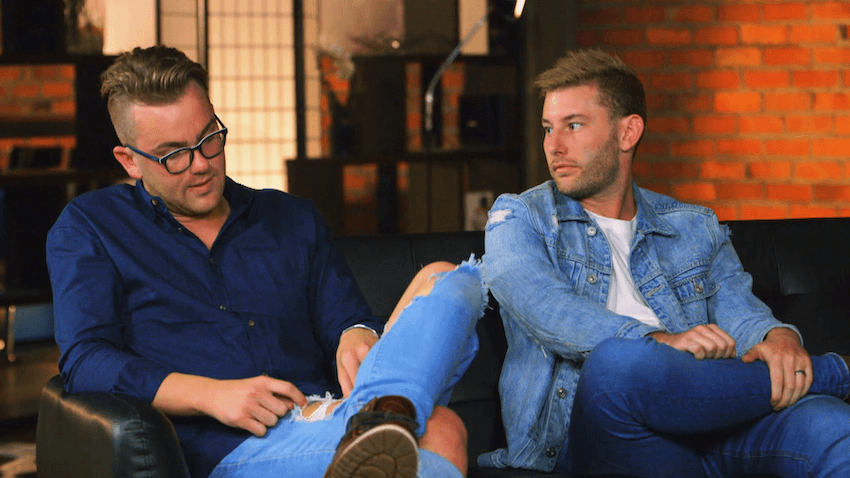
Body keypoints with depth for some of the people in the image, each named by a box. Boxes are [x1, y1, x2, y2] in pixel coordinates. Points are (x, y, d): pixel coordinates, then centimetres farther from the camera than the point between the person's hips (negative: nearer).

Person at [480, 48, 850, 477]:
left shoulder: (695, 229, 23)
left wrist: (777, 336, -18)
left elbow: (738, 310, 8)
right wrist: (659, 341, -24)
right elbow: (547, 309, -8)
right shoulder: (516, 220, 12)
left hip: (704, 420, 0)